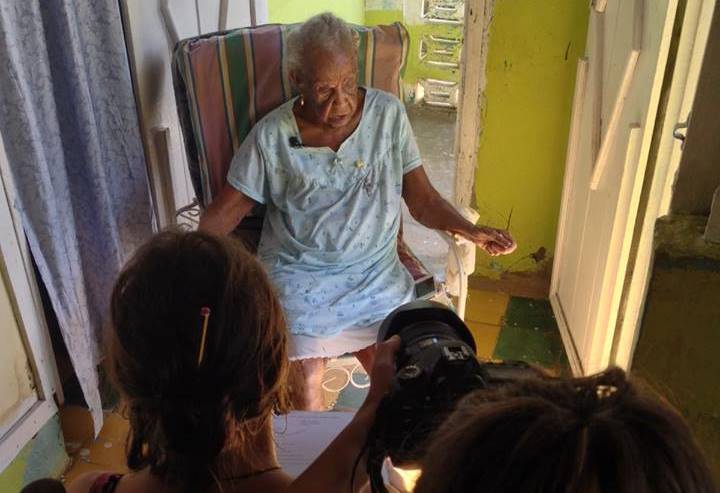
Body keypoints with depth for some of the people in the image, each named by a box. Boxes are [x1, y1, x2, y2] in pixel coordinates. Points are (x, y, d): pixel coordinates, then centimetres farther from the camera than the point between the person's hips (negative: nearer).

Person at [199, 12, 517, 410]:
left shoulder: (388, 114, -2)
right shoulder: (271, 135, -6)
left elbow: (423, 199, -1)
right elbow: (227, 210, 0)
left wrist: (469, 230, -17)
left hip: (376, 272, 2)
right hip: (298, 275, -1)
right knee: (305, 385, -16)